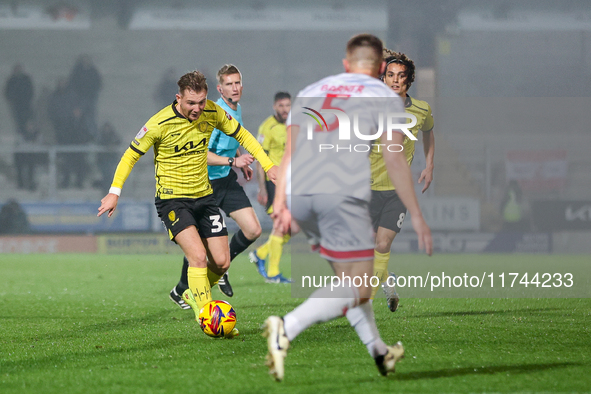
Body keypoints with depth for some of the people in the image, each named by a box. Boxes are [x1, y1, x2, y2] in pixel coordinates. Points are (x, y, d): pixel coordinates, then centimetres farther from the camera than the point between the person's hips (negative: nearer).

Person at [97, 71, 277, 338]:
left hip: (203, 196, 5)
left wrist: (268, 165, 3)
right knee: (198, 255, -23)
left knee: (221, 262, 1)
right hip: (171, 199, -5)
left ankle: (194, 294, 30)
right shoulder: (160, 124, -19)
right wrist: (114, 192, -12)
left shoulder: (212, 113, -5)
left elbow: (241, 135, 10)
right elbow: (131, 155, -8)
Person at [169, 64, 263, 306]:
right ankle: (180, 291, 22)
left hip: (227, 180, 7)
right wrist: (233, 161, -33)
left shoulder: (237, 110, 7)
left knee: (253, 231, -5)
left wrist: (242, 163, 19)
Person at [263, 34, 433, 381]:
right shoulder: (384, 97, 12)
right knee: (357, 289, -5)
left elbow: (289, 152, 17)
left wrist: (280, 202, 13)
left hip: (300, 195, 6)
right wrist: (417, 216, 4)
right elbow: (394, 159, 1)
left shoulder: (311, 92, 26)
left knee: (347, 272, 23)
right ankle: (287, 329, -26)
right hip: (344, 196, -6)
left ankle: (378, 352, 25)